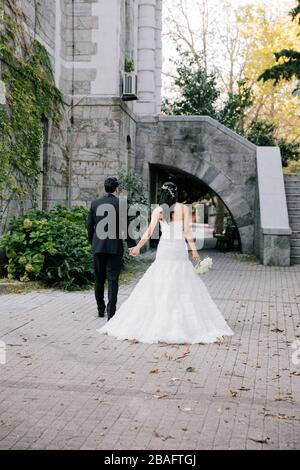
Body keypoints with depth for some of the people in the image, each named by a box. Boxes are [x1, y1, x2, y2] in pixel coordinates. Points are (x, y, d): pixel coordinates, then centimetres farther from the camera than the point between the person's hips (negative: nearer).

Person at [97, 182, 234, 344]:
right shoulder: (183, 208, 1)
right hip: (180, 249, 0)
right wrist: (194, 250, 0)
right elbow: (187, 232, -4)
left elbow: (149, 231, -9)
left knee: (157, 286, 4)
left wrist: (138, 247, -12)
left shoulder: (158, 210, 2)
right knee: (184, 287, 5)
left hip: (164, 249, 0)